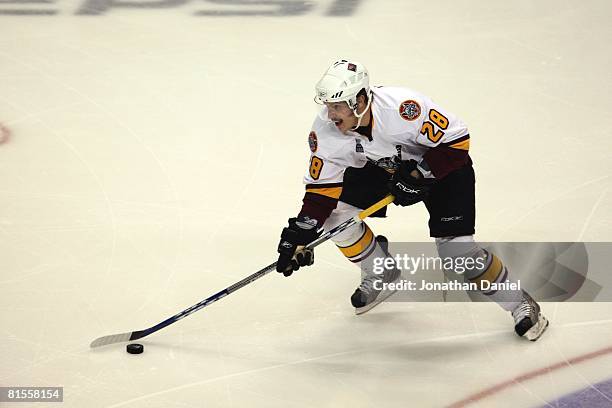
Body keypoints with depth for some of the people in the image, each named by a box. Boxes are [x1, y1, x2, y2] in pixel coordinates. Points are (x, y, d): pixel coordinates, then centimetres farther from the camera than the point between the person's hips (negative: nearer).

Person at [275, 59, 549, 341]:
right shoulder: (326, 129, -22)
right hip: (382, 167, 6)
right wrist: (300, 234, -21)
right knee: (335, 210, -8)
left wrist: (419, 175, -31)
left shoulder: (402, 107, -39)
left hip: (442, 164, -6)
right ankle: (381, 275, 18)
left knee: (455, 246, -17)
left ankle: (519, 304, 3)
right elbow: (321, 186, -13)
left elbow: (456, 140, -29)